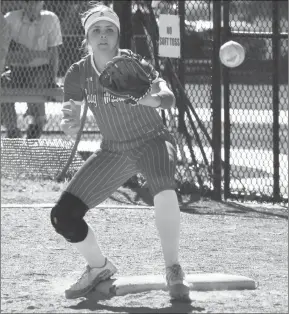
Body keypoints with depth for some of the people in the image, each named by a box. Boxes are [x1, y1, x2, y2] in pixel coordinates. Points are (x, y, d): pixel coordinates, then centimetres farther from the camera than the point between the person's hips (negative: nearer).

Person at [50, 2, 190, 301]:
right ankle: (99, 267, 20)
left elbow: (169, 97, -37)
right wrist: (69, 122, -30)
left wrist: (151, 98, -60)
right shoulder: (79, 73, -9)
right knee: (63, 216, -9)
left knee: (162, 181, -40)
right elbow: (70, 128, -6)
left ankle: (173, 270, -28)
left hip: (153, 141, -4)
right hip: (113, 151, 4)